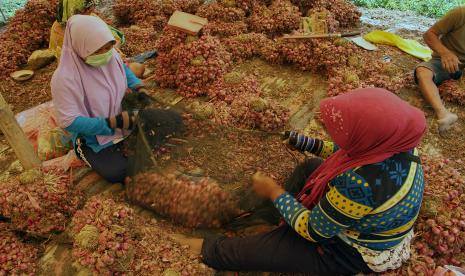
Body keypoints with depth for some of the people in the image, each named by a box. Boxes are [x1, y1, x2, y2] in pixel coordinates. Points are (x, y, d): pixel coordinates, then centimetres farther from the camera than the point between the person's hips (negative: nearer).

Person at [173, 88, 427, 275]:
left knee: (253, 250, -5)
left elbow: (313, 231, -28)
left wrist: (274, 192, -16)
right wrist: (312, 144, 1)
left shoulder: (359, 182, -43)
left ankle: (204, 250, 22)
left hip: (351, 254, -8)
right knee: (310, 167, 18)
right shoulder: (394, 142, -18)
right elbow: (354, 154, 6)